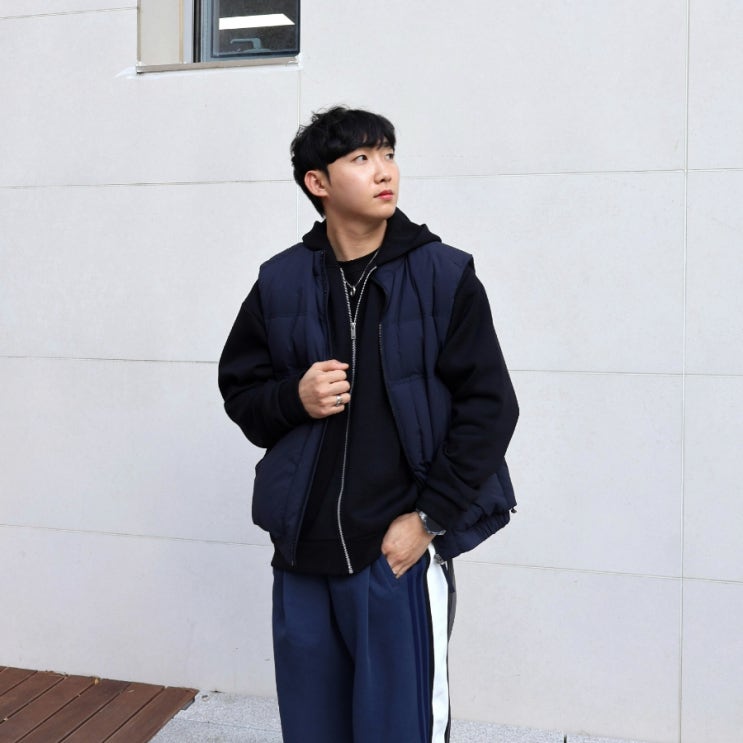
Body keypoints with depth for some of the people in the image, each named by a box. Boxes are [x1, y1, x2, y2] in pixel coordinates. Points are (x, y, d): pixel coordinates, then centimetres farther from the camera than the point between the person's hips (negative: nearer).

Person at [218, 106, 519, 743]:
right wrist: (293, 398, -10)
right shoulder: (281, 284, 3)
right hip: (301, 553, 3)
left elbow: (489, 406, -5)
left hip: (402, 552, -2)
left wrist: (429, 517, -10)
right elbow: (239, 390, 12)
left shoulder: (444, 276, -4)